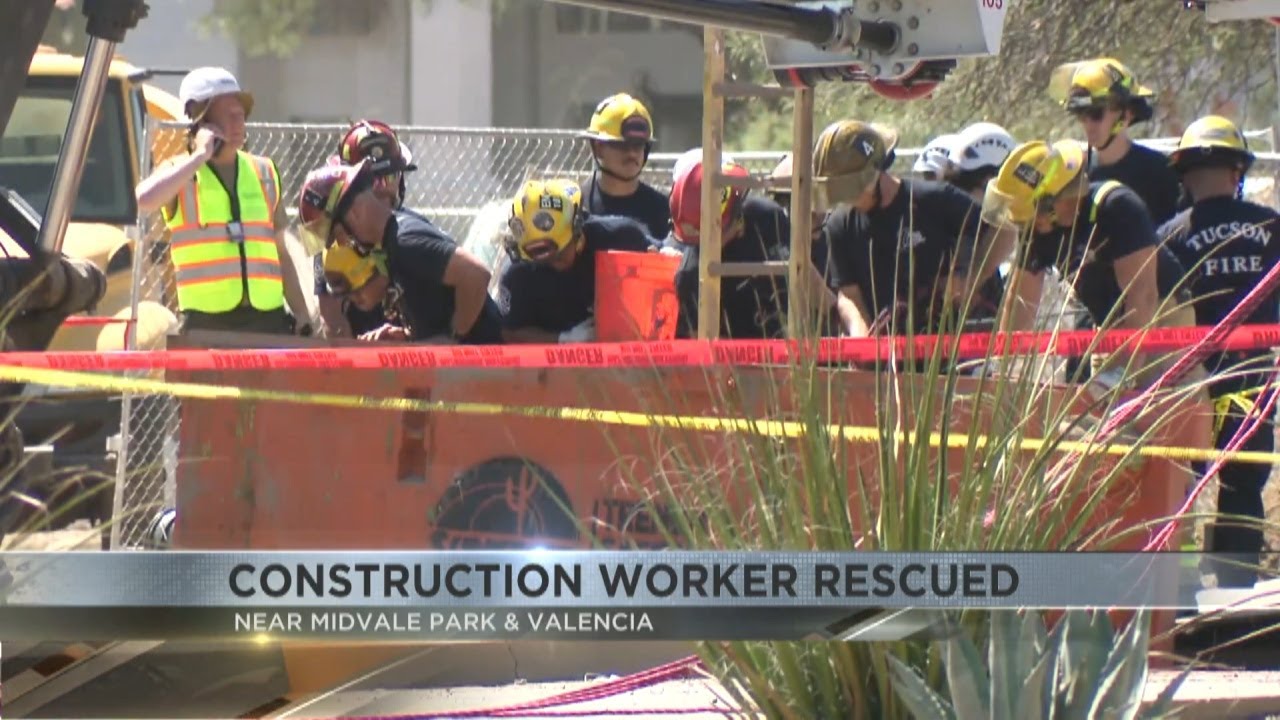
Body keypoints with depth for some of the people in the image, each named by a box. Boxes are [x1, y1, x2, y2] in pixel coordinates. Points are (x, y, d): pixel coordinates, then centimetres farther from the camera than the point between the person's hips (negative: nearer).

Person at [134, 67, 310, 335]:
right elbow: (144, 200, -20)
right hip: (206, 323, -4)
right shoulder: (180, 172, 4)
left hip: (268, 318, 4)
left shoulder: (263, 172, 17)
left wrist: (302, 315, 17)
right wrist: (200, 156, -11)